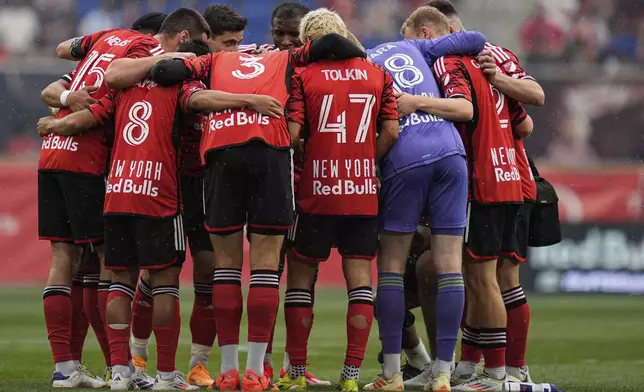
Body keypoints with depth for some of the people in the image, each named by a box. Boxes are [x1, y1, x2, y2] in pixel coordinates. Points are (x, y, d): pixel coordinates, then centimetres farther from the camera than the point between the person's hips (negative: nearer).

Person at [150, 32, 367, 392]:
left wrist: (165, 62, 36)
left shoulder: (217, 61, 28)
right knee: (266, 263, 4)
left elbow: (165, 72, 14)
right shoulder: (286, 61, 27)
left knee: (227, 262, 11)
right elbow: (331, 43, 14)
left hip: (220, 152, 1)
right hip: (270, 149, -1)